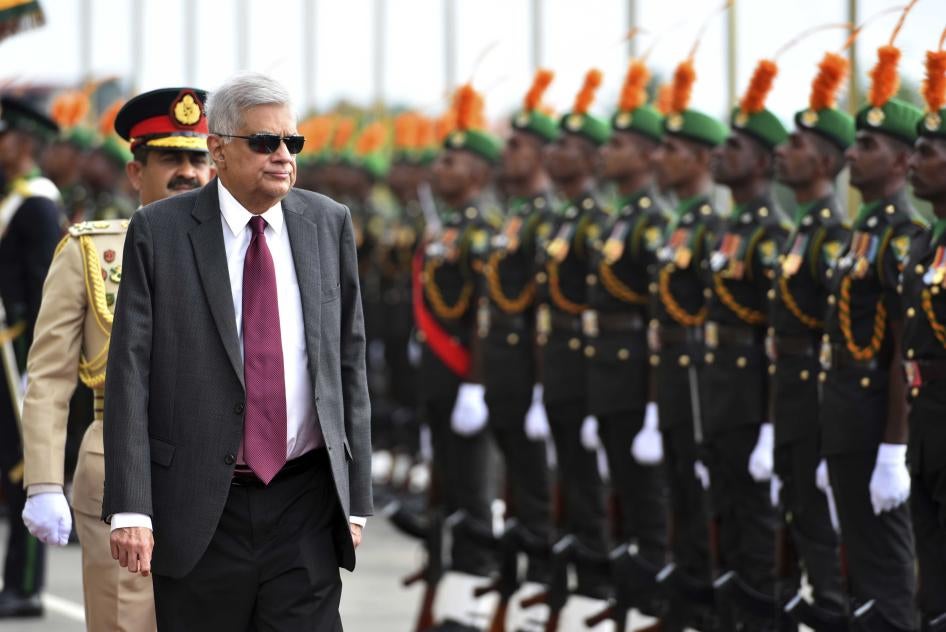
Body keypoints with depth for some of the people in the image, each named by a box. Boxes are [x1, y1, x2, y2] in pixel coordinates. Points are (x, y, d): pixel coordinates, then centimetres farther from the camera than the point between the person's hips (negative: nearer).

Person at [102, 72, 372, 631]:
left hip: (306, 505, 2)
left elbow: (350, 361, 11)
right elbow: (130, 370, -4)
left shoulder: (329, 224, 8)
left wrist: (357, 497, 8)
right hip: (201, 511, -2)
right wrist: (129, 507, -11)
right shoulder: (159, 232, -1)